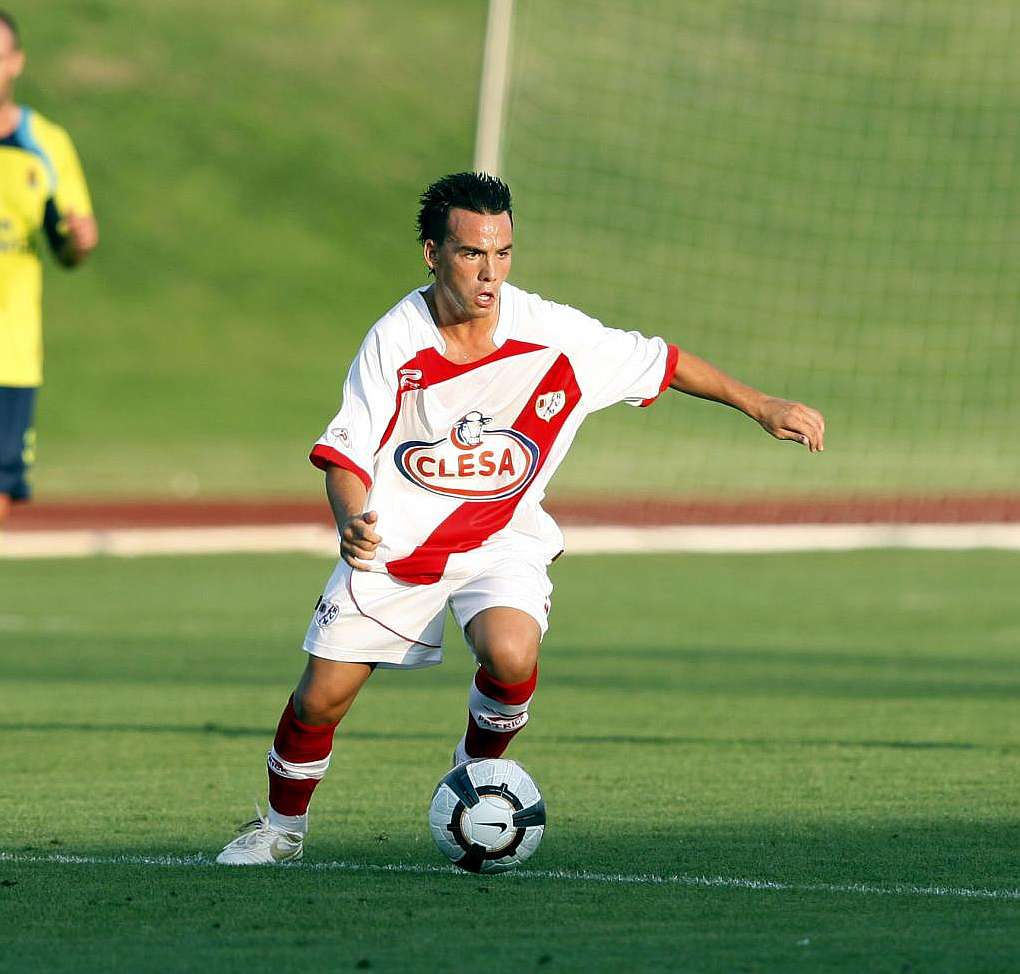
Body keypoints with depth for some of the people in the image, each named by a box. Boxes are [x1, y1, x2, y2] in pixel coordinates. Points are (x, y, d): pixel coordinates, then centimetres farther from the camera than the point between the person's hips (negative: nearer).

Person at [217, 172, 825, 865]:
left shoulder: (553, 334, -14)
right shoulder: (395, 340, -14)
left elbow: (661, 361, 0)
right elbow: (347, 452, -10)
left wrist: (761, 405, 3)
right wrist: (352, 521, -31)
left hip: (504, 540, 0)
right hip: (395, 541, 0)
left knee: (511, 656, -30)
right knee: (319, 700, -2)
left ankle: (477, 773, 2)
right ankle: (283, 826, 27)